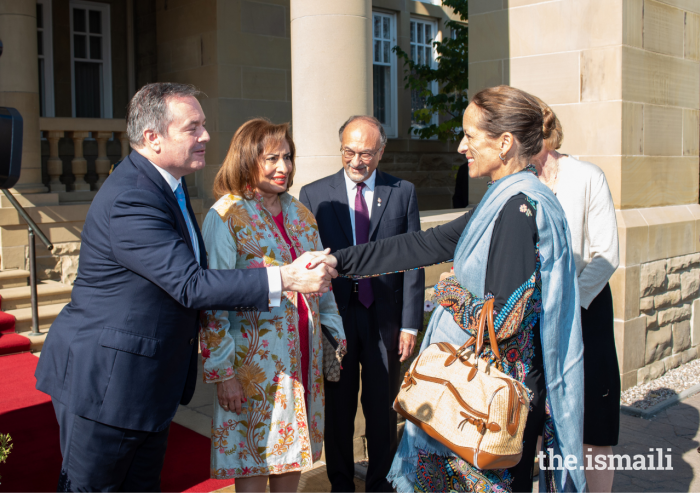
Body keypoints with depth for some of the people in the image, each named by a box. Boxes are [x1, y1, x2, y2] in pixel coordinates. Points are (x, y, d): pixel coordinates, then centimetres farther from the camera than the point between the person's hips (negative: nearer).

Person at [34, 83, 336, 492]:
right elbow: (190, 285, -29)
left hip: (150, 380, 10)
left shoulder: (166, 183, 7)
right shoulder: (129, 199, -25)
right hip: (106, 381, -9)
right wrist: (283, 278, -29)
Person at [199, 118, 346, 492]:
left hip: (303, 349, 6)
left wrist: (336, 332, 11)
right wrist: (222, 372, -15)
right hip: (254, 355, -6)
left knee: (293, 449, 15)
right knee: (253, 459, 6)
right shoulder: (225, 216, -10)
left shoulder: (298, 212, 9)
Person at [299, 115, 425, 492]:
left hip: (384, 319, 0)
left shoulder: (403, 193, 3)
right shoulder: (314, 194, 1)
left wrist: (410, 324, -3)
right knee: (337, 408, 12)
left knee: (382, 409, 11)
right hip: (333, 318, 0)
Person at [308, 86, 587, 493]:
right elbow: (426, 245, 10)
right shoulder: (506, 200, 8)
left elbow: (504, 319, -24)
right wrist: (342, 260, 8)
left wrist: (454, 297, -6)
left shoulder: (519, 207, -20)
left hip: (503, 389, -8)